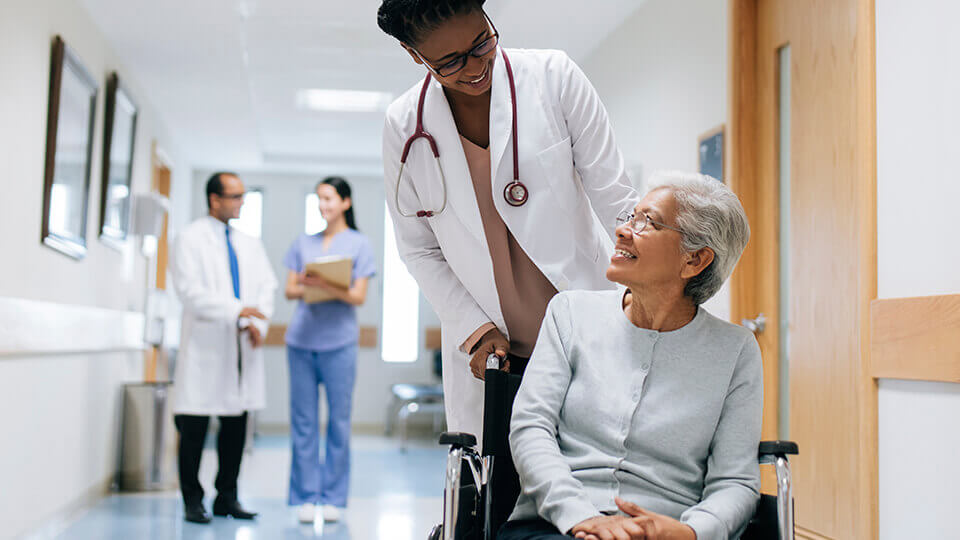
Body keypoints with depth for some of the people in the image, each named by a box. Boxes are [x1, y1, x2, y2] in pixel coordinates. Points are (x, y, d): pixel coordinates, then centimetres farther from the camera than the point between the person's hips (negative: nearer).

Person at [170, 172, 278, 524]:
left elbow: (267, 287, 12)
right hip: (205, 344, -5)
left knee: (236, 424, 7)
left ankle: (227, 498, 17)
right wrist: (236, 310, -19)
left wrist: (258, 323, -6)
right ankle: (192, 501, 9)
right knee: (194, 428, -1)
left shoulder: (250, 244, 18)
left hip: (242, 347, 5)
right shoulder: (191, 240, -1)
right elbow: (190, 291, -11)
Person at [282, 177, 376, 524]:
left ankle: (333, 497, 9)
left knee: (339, 420, 0)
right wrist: (305, 289, -11)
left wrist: (327, 286, -19)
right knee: (303, 420, 3)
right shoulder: (303, 243, 15)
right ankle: (306, 496, 10)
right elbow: (290, 289, 12)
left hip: (338, 342, -3)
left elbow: (359, 296, -2)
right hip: (301, 340, 3)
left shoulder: (359, 244, 5)